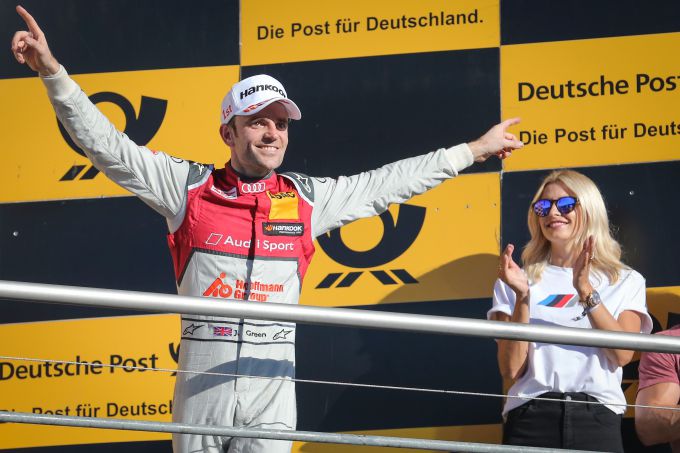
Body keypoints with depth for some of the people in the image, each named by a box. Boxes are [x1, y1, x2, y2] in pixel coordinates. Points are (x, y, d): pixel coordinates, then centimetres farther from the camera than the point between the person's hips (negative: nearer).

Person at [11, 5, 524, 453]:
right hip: (202, 380, -1)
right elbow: (107, 145, 3)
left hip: (272, 384, 1)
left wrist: (472, 151, 23)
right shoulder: (191, 187, 4)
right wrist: (54, 72, -5)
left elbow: (388, 183, 19)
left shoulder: (308, 198, 11)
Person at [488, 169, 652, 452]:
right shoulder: (518, 280, 10)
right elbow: (511, 369, 0)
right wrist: (522, 298, -10)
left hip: (597, 418, 0)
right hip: (531, 417, 0)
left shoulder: (626, 281, 10)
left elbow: (622, 354, -5)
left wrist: (586, 290, -12)